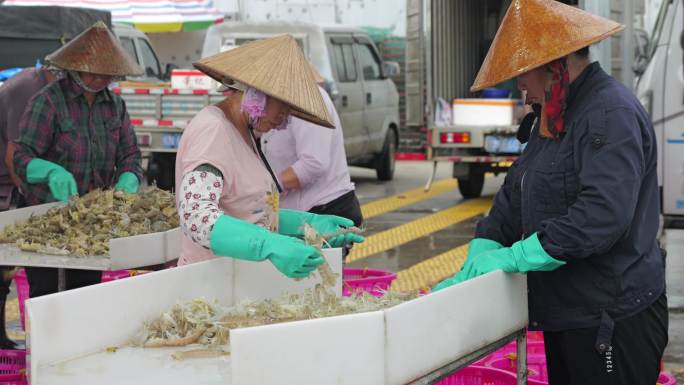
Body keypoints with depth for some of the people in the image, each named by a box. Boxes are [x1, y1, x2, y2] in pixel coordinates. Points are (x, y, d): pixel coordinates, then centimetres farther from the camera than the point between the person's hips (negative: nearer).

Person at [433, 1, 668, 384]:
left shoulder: (611, 114, -19)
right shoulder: (553, 116, 14)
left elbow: (603, 215, -29)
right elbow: (515, 193, 15)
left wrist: (514, 256, -24)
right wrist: (479, 258, 2)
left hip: (614, 322, -9)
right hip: (565, 315, 10)